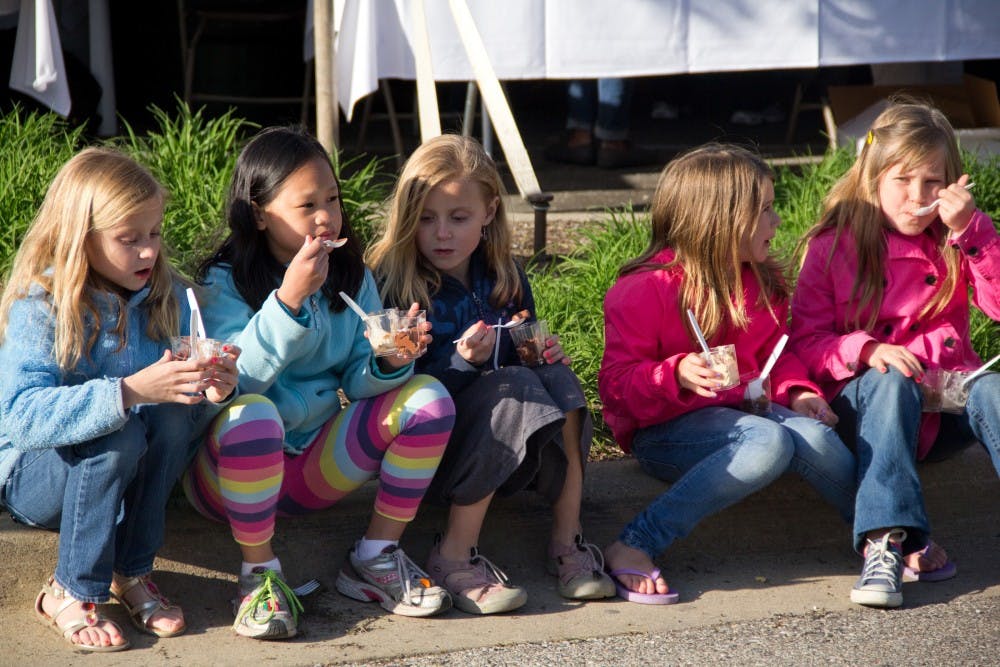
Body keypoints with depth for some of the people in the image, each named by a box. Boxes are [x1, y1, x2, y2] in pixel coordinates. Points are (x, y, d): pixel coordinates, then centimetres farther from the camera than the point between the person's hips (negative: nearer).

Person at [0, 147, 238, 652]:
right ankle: (71, 593, -16)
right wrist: (130, 392, -45)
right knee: (119, 435, -34)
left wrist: (212, 392, -29)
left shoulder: (163, 298, -3)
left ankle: (131, 573, -12)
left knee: (173, 416, -25)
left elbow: (184, 406, -3)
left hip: (127, 478, 5)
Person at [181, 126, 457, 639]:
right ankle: (259, 573, -19)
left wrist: (389, 362, -20)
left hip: (318, 463, 5)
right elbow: (235, 381, -26)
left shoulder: (352, 277, 6)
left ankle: (376, 557, -3)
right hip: (234, 472, -5)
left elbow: (358, 382, 3)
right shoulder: (225, 283, -11)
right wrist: (289, 299, -34)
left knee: (428, 399, -11)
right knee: (250, 414, -39)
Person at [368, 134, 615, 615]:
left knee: (557, 381, -21)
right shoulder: (391, 282, -11)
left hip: (508, 456, 5)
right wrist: (462, 362, -31)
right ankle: (455, 557, -27)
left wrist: (545, 353, -4)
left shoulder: (504, 279, 8)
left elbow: (525, 355, 19)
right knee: (513, 388, -30)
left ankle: (567, 542, -19)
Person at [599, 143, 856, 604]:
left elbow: (775, 353, 21)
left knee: (813, 436, -27)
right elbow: (617, 385, -12)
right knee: (769, 441, -36)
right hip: (662, 431, -6)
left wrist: (798, 390, -1)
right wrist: (676, 375, -31)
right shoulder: (644, 290, -11)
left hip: (743, 408, 6)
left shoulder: (761, 283, 11)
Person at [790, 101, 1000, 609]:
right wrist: (866, 350, -22)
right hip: (867, 403, -2)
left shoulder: (955, 240, 8)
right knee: (890, 383, -35)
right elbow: (806, 343, -4)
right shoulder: (834, 246, 1)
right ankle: (886, 545, -48)